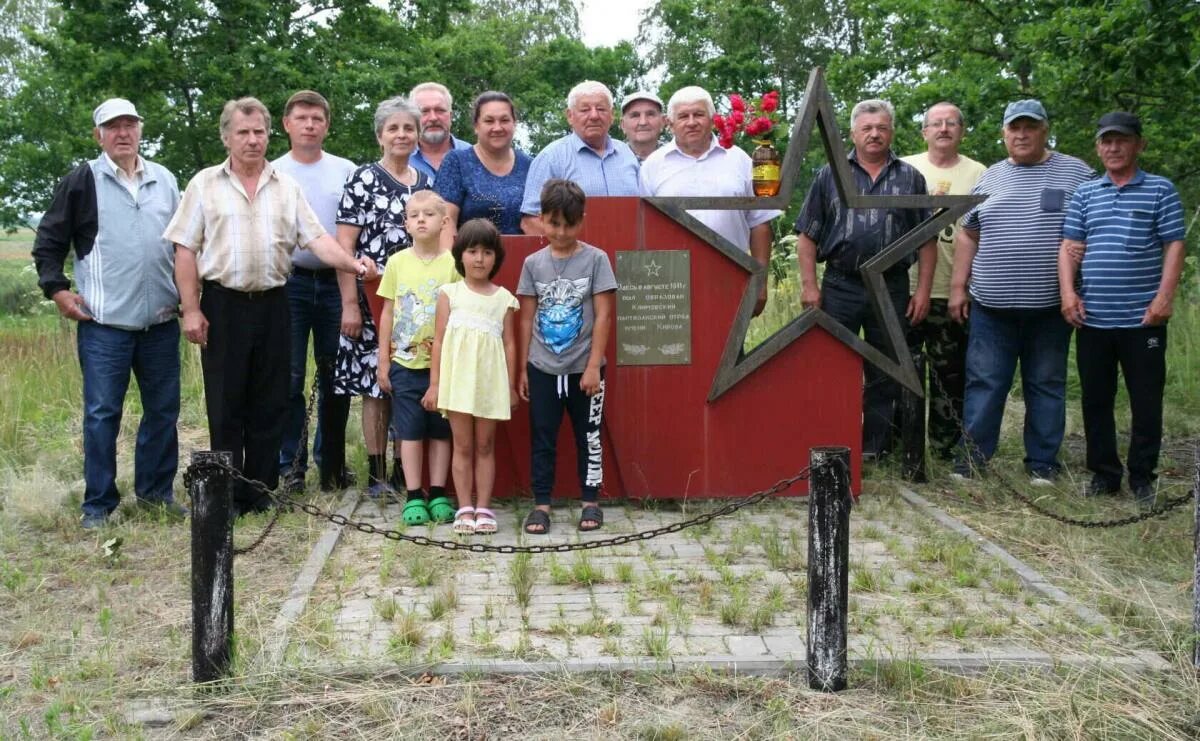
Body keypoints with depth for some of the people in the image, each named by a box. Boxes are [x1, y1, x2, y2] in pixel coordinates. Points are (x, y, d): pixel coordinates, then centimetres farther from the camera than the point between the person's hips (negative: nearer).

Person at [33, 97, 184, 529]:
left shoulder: (165, 181, 12)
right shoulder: (81, 182, 1)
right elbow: (48, 243, 5)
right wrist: (57, 290, -5)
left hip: (161, 321, 4)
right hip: (103, 323, -4)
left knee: (164, 409, 9)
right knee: (102, 413, -1)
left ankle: (156, 492, 22)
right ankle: (99, 504, 9)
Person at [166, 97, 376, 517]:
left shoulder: (287, 188, 10)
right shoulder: (205, 184, 4)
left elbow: (317, 239, 3)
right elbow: (185, 250, 1)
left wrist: (354, 264, -16)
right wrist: (191, 309, -6)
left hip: (272, 304, 2)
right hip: (223, 304, -2)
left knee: (269, 404, 6)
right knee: (225, 406, 2)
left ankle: (260, 490, 15)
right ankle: (228, 495, 10)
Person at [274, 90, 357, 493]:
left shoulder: (346, 172, 8)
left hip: (335, 282, 1)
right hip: (290, 282, -1)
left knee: (335, 377, 7)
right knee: (289, 377, 0)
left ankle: (332, 463, 19)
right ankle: (290, 464, 9)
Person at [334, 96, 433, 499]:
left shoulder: (426, 183, 12)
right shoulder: (364, 180, -2)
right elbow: (344, 246, -7)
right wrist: (349, 303, -13)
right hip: (374, 298, -4)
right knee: (376, 383, -1)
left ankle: (406, 469, 15)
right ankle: (377, 472, 7)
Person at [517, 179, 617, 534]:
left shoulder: (595, 259, -4)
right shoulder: (534, 263, 3)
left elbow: (603, 316, -6)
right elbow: (527, 318, 7)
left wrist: (594, 366, -11)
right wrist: (522, 368, 5)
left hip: (582, 368, -2)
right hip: (542, 369, 2)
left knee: (588, 436, 8)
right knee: (542, 438, 6)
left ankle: (591, 502, 19)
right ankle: (541, 504, 13)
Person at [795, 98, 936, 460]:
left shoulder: (910, 178, 8)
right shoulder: (830, 175, 6)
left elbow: (926, 240, 7)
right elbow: (807, 236, 4)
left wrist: (923, 291, -1)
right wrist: (809, 285, -4)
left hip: (892, 288, 1)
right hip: (839, 286, -1)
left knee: (885, 375, 7)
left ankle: (875, 448, 17)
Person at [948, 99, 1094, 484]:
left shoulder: (1076, 173, 4)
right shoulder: (989, 178, 11)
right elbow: (968, 235, 14)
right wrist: (958, 287, 8)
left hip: (1050, 305, -1)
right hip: (991, 305, 2)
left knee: (1046, 384, 7)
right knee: (984, 383, 2)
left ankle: (1042, 462, 15)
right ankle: (971, 456, 8)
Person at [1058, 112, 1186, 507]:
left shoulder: (1160, 190, 3)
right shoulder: (1084, 194, 12)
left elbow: (1174, 246, -1)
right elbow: (1070, 246, 8)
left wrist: (1164, 297, -11)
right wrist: (1068, 292, -6)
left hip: (1142, 318, -3)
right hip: (1092, 318, 3)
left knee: (1146, 400, 3)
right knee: (1095, 399, 9)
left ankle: (1142, 477, 15)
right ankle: (1104, 474, 20)